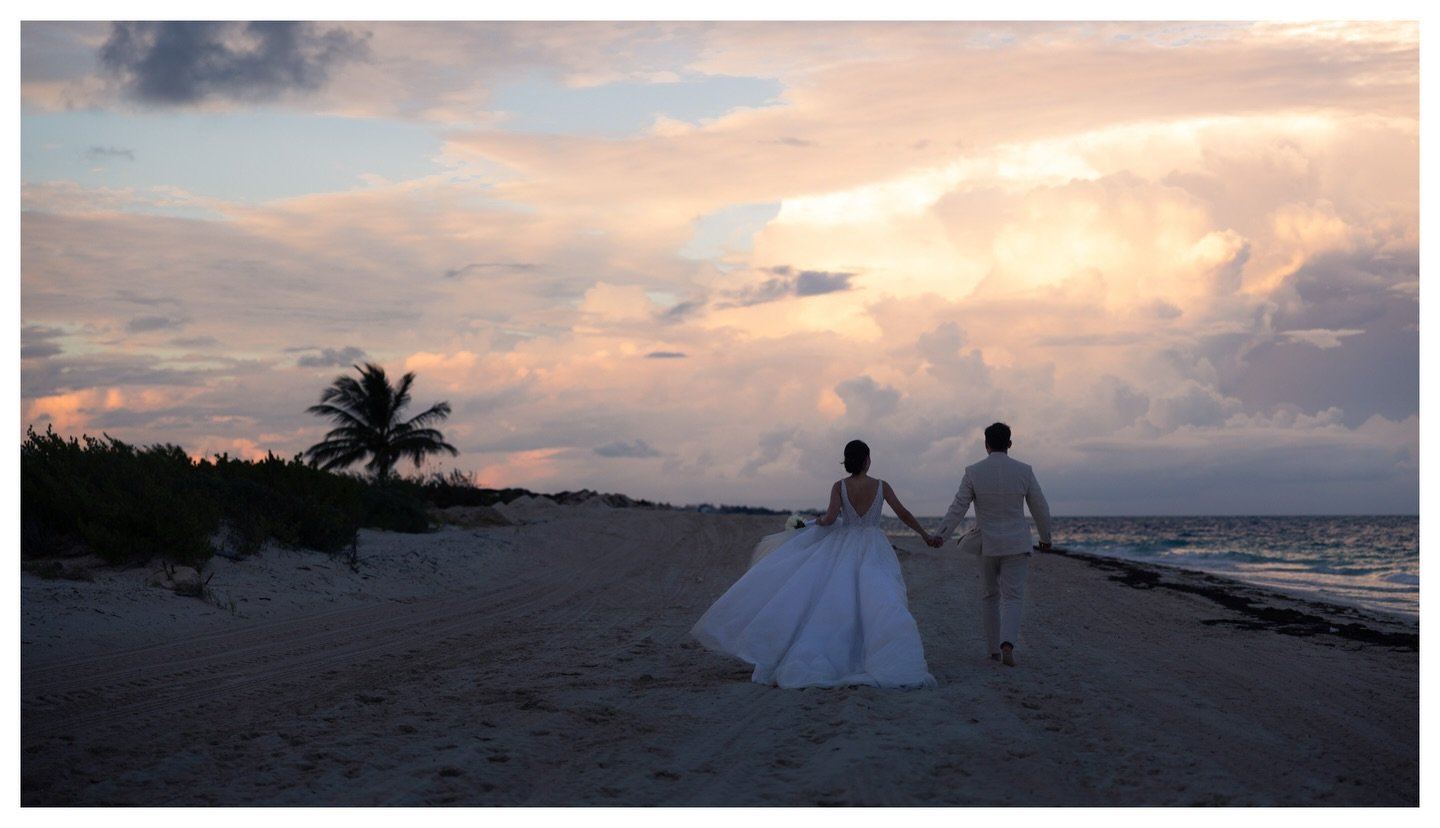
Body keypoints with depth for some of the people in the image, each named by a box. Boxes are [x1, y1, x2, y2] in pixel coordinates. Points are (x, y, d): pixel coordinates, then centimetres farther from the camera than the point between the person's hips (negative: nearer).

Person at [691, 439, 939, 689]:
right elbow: (903, 514, 1)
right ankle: (890, 662, -19)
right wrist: (926, 535, 12)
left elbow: (830, 517, -14)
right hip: (873, 552, -1)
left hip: (842, 549, 1)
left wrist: (819, 522, 9)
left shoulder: (839, 486, -4)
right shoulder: (881, 486, -2)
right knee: (880, 606, -6)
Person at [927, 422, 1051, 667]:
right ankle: (1007, 643, -23)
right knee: (1012, 597, 0)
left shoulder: (973, 472, -7)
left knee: (989, 596, 16)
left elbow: (957, 509, -9)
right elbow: (1040, 508, 2)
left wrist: (940, 535, -2)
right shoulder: (1024, 471, -4)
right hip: (1016, 545, -1)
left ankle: (994, 648, 18)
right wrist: (1045, 537, 17)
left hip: (987, 545, 1)